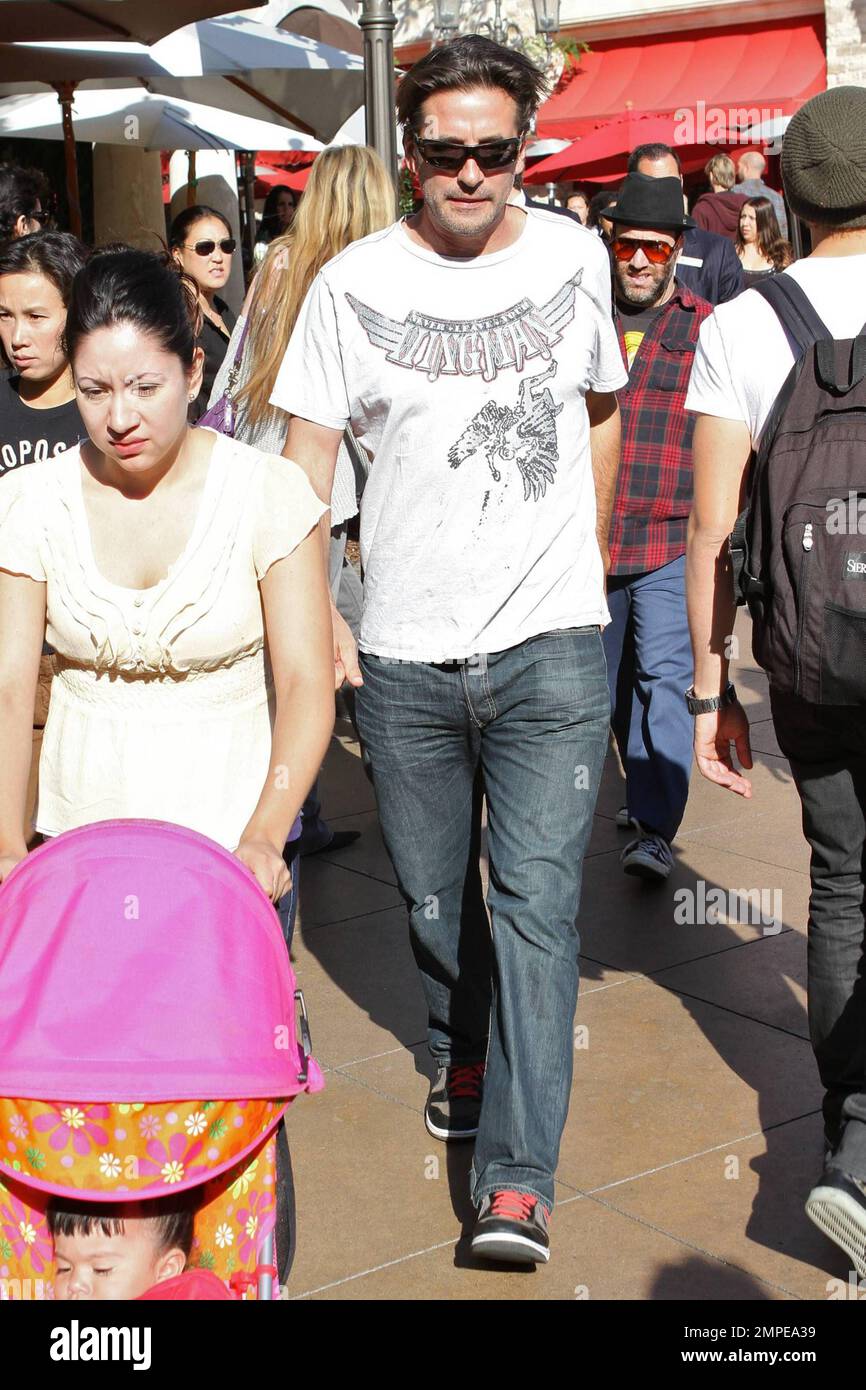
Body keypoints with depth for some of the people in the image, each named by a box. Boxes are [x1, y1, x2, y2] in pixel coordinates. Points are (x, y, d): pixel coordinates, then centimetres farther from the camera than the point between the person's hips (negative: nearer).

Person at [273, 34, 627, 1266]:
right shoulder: (355, 283, -2)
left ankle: (518, 1176, -4)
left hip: (550, 646, -1)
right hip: (403, 655, 1)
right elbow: (305, 461, -1)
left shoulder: (574, 256, 4)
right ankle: (462, 1058, 42)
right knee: (434, 895, 15)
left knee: (536, 898, -8)